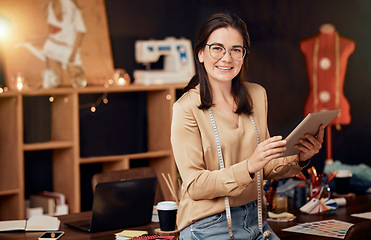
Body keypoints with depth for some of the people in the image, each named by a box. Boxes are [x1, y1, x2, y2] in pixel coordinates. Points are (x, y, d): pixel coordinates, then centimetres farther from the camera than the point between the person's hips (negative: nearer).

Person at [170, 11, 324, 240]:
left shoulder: (257, 95, 8)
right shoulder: (187, 108, -12)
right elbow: (195, 186, -14)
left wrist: (299, 158, -5)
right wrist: (248, 166, -26)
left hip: (254, 219, 5)